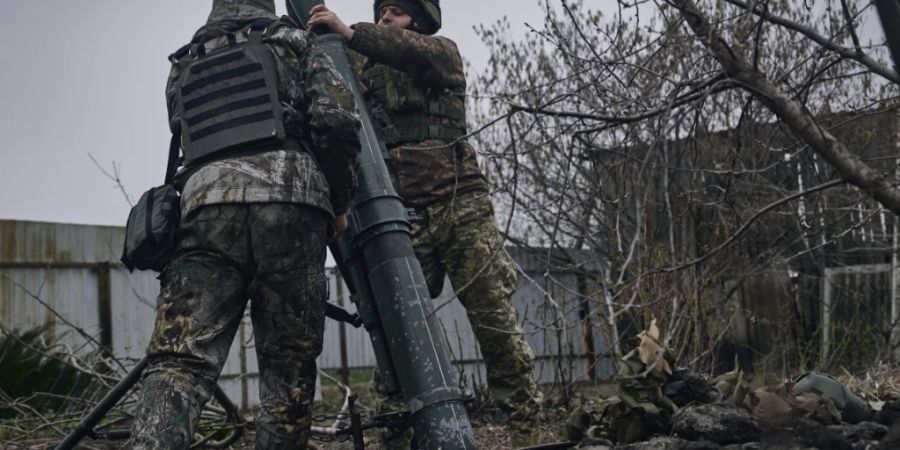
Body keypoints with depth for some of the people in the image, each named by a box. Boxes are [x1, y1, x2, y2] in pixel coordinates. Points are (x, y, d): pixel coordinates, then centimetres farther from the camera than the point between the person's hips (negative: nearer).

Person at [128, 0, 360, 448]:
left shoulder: (183, 67, 29)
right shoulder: (291, 39, 18)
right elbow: (336, 119, 4)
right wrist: (339, 202, 13)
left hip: (208, 198, 2)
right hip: (290, 196, -2)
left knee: (182, 357, -7)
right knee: (289, 361, 4)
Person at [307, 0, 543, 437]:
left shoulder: (442, 52, 11)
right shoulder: (362, 71, 24)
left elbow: (414, 51, -13)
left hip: (459, 206, -3)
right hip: (399, 215, 3)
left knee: (492, 311, -4)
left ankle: (524, 409, 6)